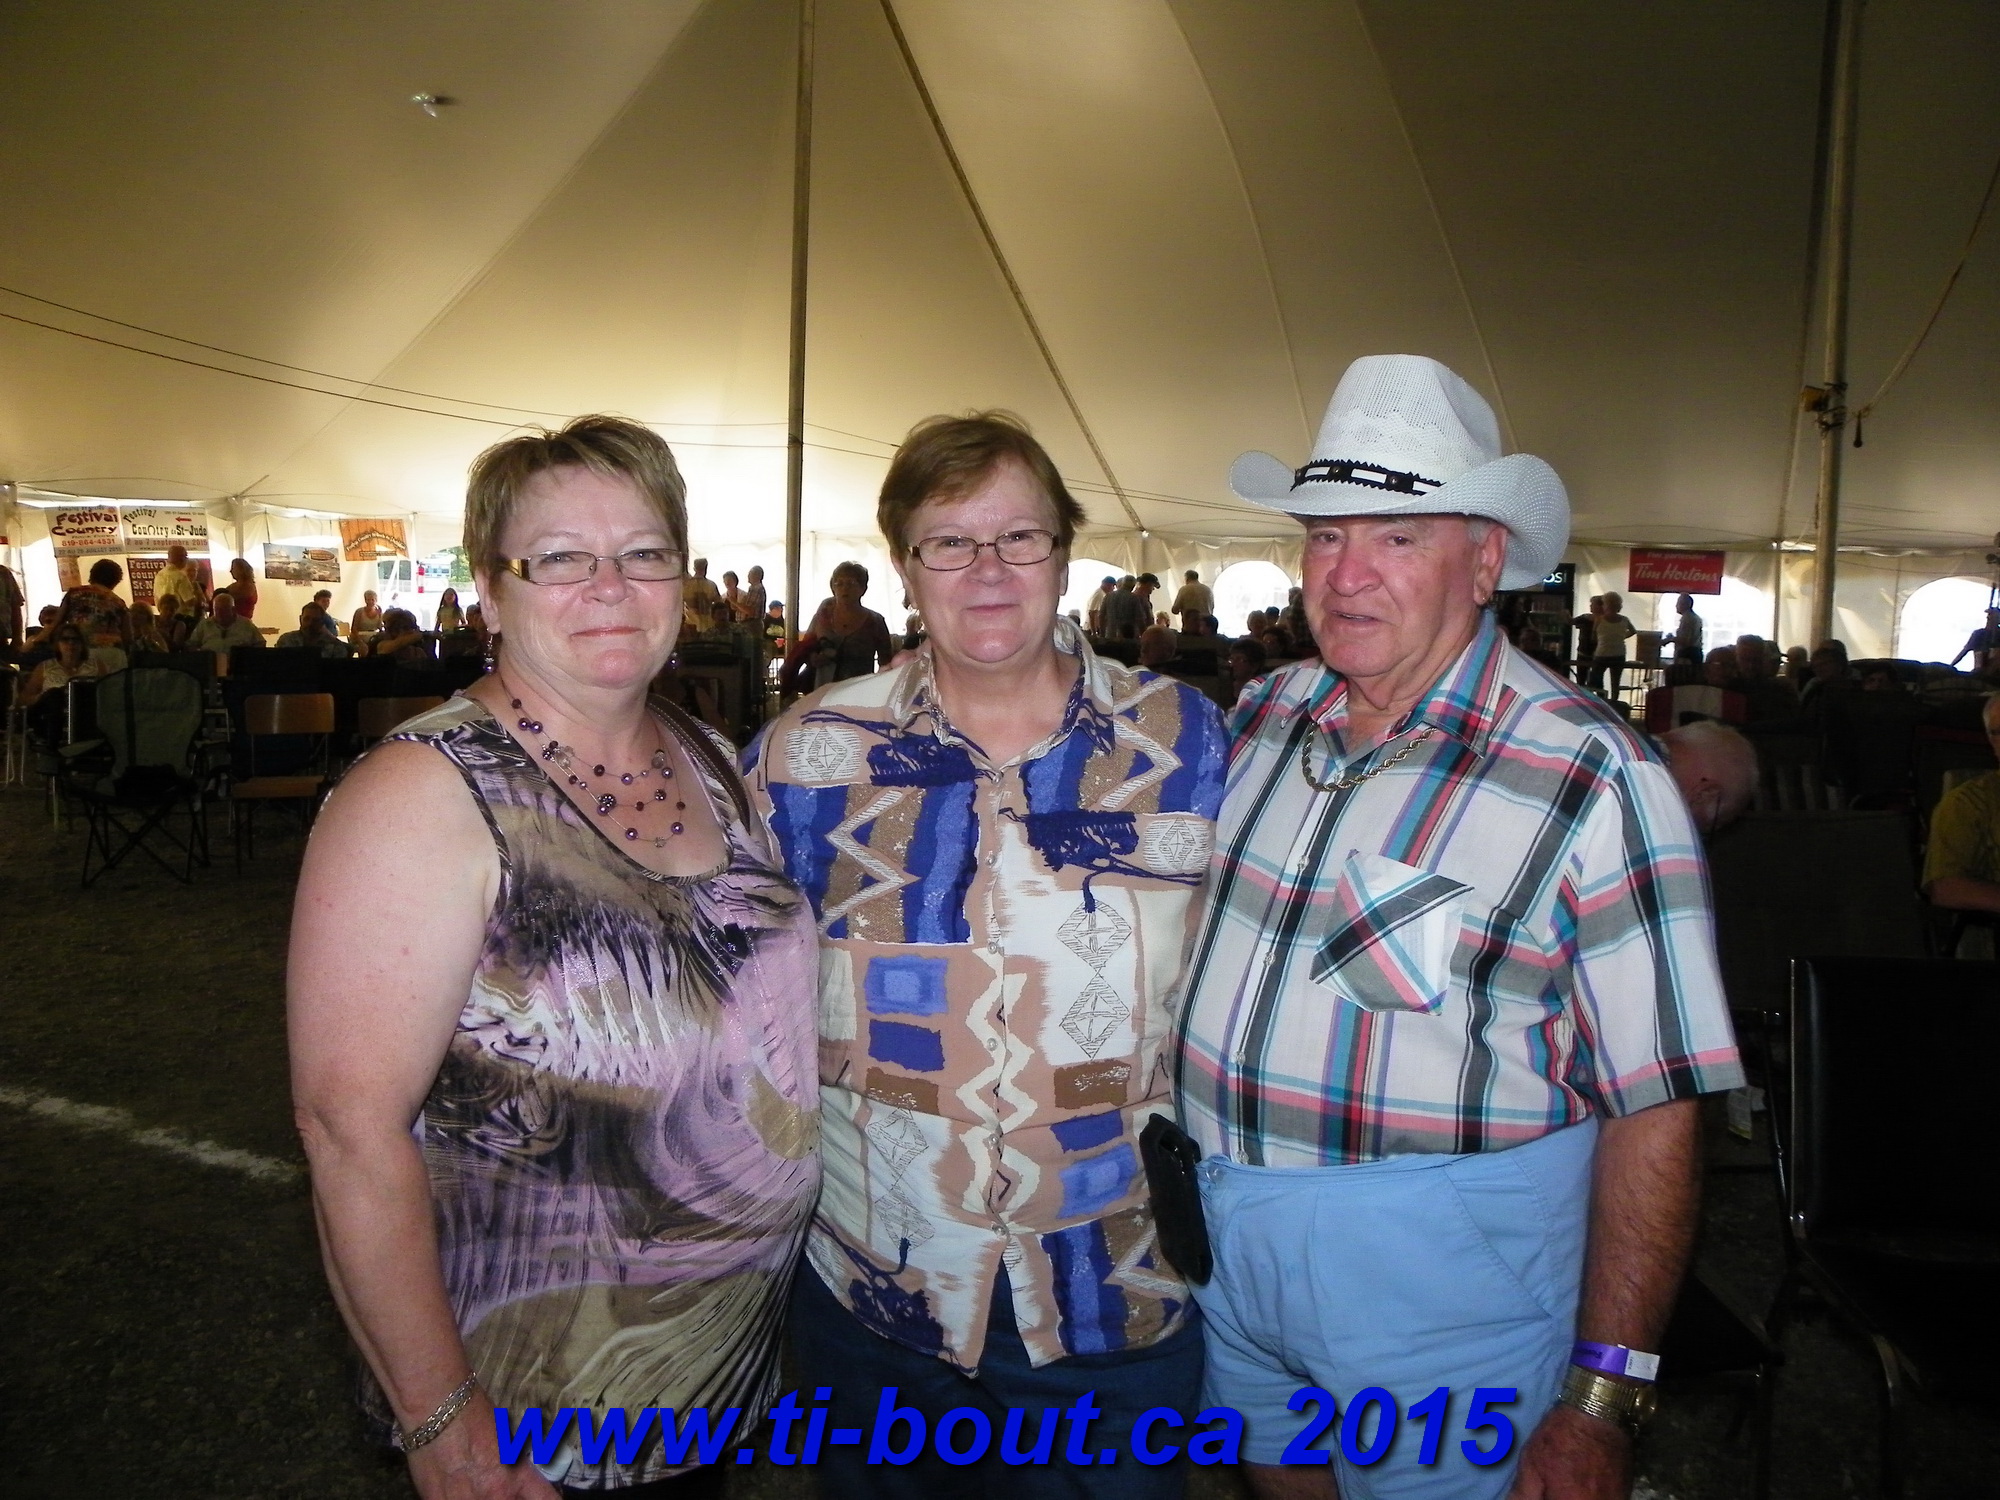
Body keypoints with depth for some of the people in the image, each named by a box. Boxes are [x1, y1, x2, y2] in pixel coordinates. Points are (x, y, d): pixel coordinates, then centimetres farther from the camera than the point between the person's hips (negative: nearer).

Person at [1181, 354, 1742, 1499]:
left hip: (1444, 1279, -5)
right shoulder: (1264, 715, 0)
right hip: (1226, 1235, 6)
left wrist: (1601, 1401, -16)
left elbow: (1654, 1110, -17)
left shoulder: (1593, 779, -18)